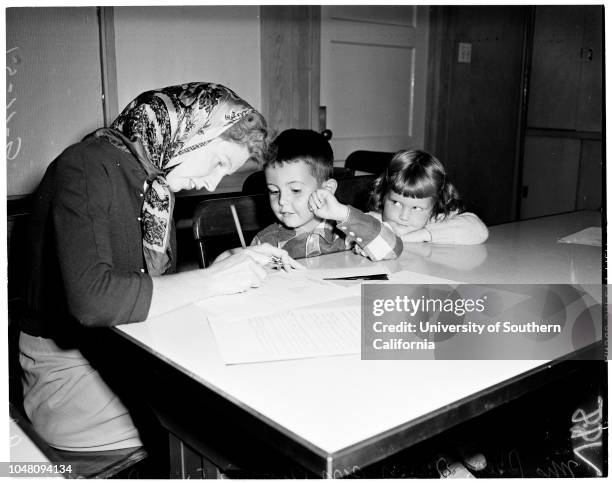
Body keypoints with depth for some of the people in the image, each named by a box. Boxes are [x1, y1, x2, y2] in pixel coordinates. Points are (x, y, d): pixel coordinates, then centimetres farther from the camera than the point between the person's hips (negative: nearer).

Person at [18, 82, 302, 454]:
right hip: (70, 366, -8)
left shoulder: (155, 182, 9)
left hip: (131, 351, 8)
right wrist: (212, 279, -25)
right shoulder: (87, 168, -18)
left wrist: (237, 266, -3)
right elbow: (93, 300, -32)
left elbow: (158, 284, 10)